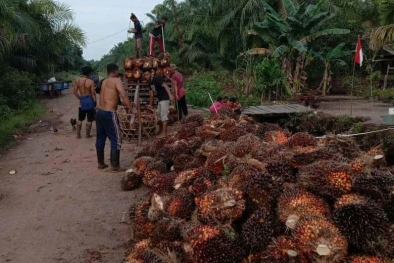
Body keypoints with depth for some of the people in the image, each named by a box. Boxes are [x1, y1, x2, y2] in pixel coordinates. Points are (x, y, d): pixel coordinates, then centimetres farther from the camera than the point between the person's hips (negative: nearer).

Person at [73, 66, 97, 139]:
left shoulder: (77, 80, -2)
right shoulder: (91, 82, -14)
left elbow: (75, 92, 2)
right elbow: (93, 93, -10)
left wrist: (80, 98, 16)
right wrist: (95, 102, 0)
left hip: (82, 100, 4)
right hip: (89, 100, -4)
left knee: (80, 119, 16)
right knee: (89, 120, 8)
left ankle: (78, 135, 19)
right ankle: (87, 135, 15)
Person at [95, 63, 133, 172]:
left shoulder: (104, 82, 16)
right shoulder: (116, 80, -7)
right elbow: (123, 95, -22)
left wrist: (123, 103, 29)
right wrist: (131, 109, -23)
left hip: (100, 111, 9)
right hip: (109, 113, -8)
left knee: (100, 138, 17)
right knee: (116, 140, 0)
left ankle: (100, 163, 27)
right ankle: (114, 166, 4)